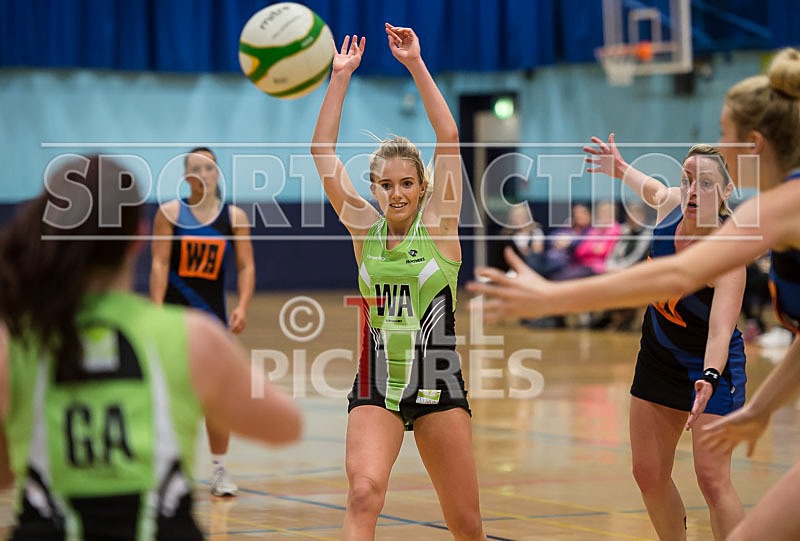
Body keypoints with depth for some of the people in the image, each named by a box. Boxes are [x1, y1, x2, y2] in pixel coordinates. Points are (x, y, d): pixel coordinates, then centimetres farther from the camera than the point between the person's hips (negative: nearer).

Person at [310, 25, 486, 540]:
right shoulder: (365, 229, 3)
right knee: (364, 494, -24)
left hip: (439, 385, -1)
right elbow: (323, 152, -3)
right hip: (376, 387, 1)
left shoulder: (438, 225, -2)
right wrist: (340, 76, -7)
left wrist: (416, 64, -15)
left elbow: (449, 138, -12)